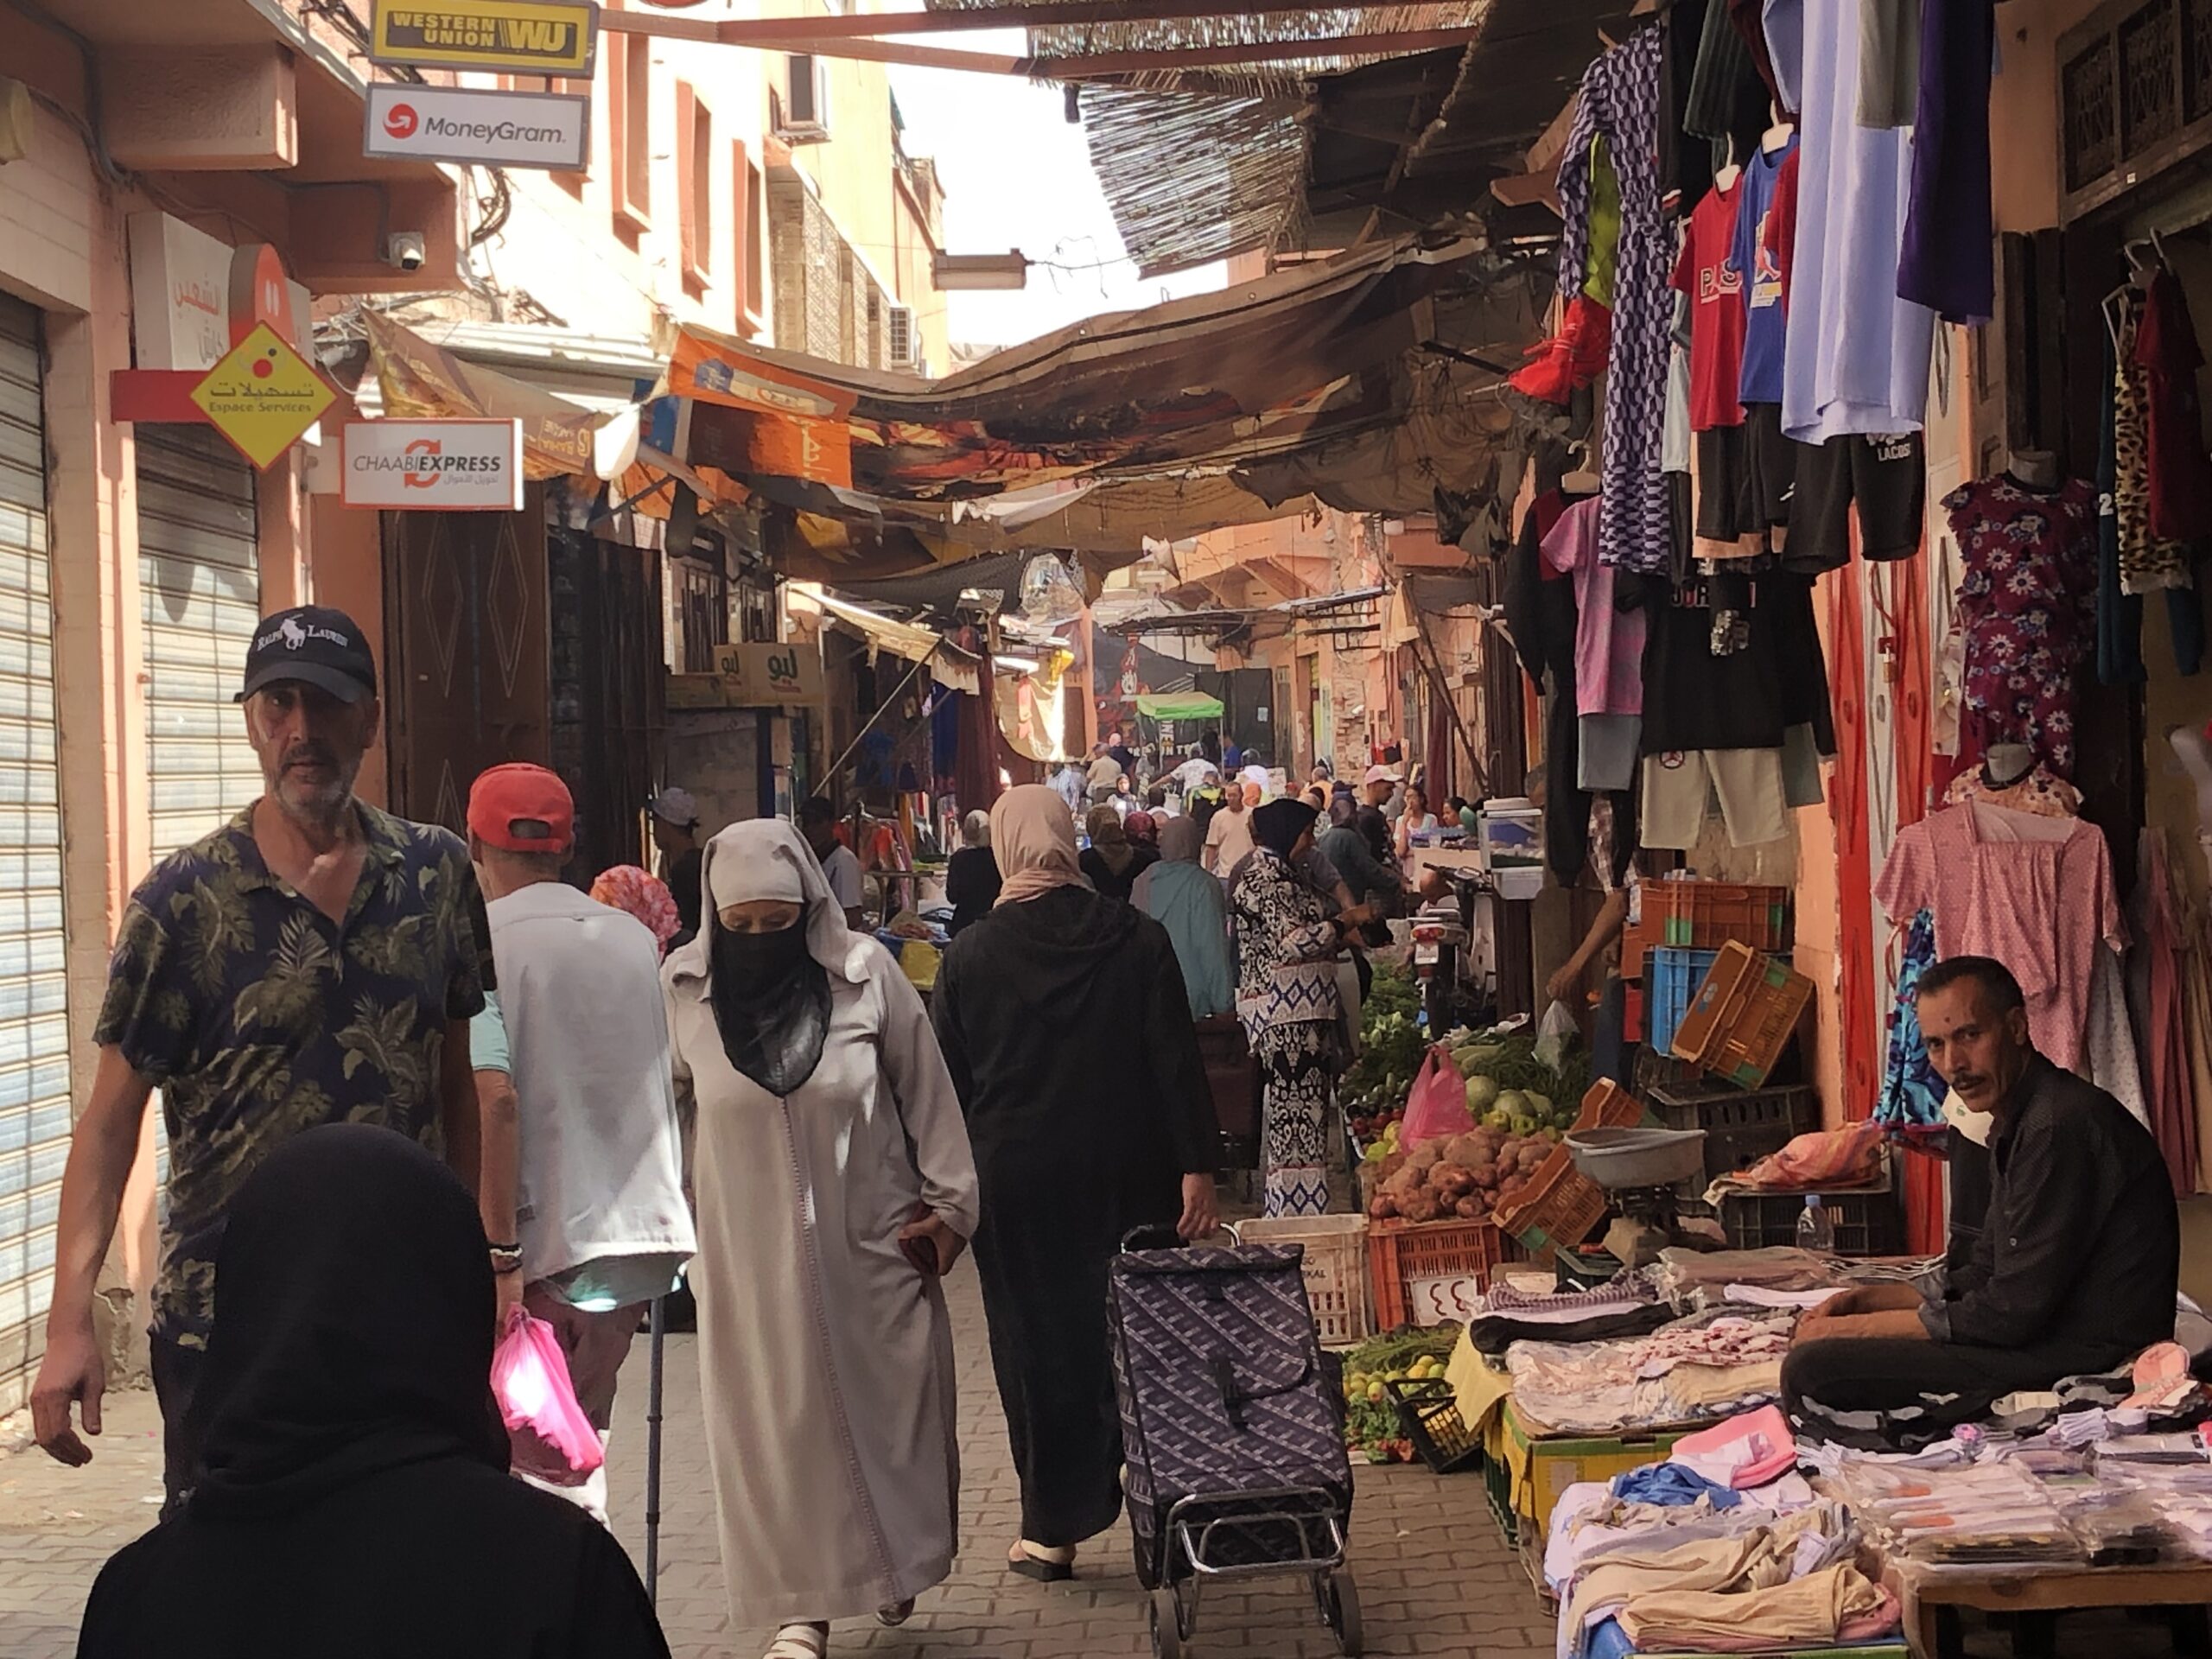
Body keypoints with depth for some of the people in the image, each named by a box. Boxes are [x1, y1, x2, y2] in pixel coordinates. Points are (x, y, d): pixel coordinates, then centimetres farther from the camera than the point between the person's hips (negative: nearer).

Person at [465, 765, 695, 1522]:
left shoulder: (480, 944, -8)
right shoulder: (637, 937, 10)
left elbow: (496, 1097, -20)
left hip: (543, 1240, -6)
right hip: (645, 1231, 6)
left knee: (542, 1468, 2)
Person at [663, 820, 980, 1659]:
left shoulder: (865, 972, -11)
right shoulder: (683, 986, -8)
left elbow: (925, 1091, -2)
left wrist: (947, 1202, 2)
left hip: (871, 1241, 0)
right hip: (751, 1251, 0)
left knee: (890, 1404, 11)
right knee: (777, 1422, 4)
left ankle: (897, 1562, 33)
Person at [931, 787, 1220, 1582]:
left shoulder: (970, 955, -5)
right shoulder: (1138, 939, -4)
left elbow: (947, 1081, 0)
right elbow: (1177, 1062, -7)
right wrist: (1197, 1168, -5)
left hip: (1017, 1184, -1)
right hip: (1127, 1179, 1)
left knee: (1037, 1346, 8)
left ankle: (1053, 1529, 14)